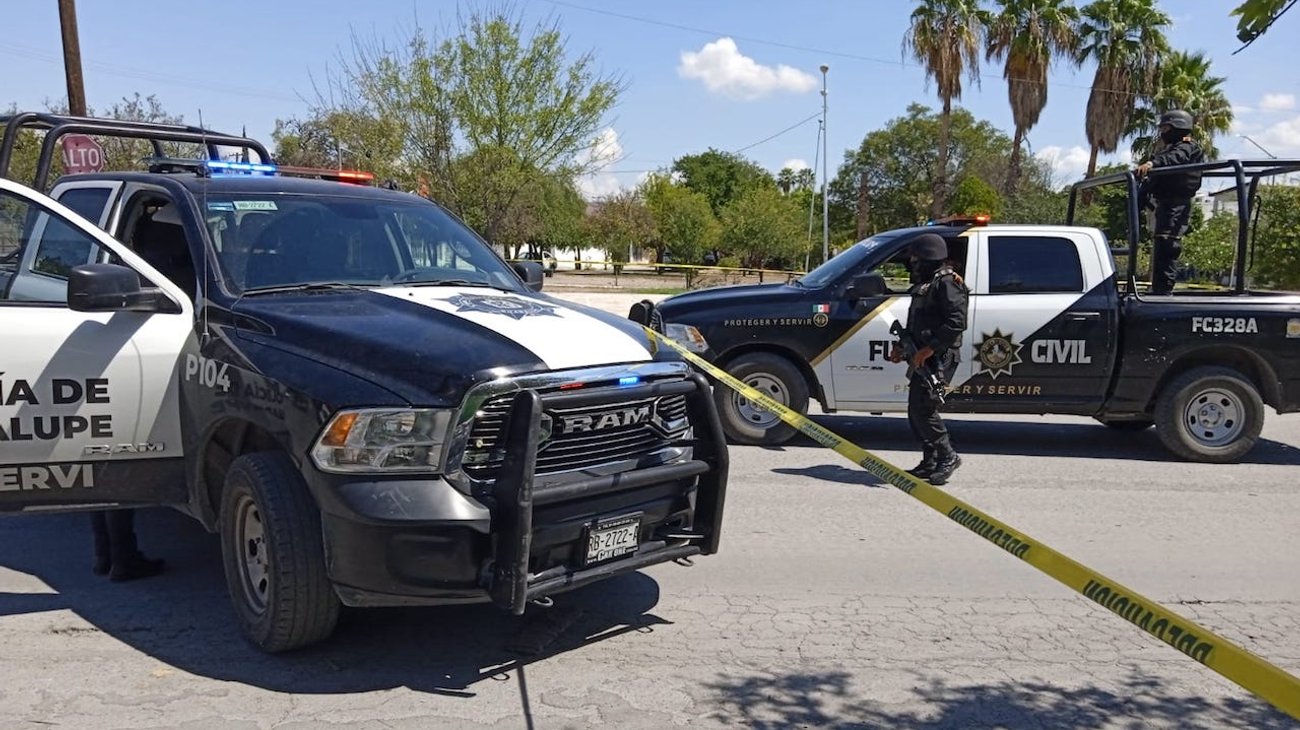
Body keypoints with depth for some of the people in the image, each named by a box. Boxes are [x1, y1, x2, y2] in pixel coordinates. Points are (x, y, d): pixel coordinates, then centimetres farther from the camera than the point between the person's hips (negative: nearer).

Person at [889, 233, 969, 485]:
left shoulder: (946, 283, -10)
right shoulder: (924, 285, 21)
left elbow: (957, 321, -21)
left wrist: (929, 349, -24)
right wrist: (902, 347, 14)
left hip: (939, 358, -10)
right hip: (922, 359, 10)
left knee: (923, 408, -14)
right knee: (917, 411, 9)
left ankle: (947, 456, -1)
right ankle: (930, 462, 16)